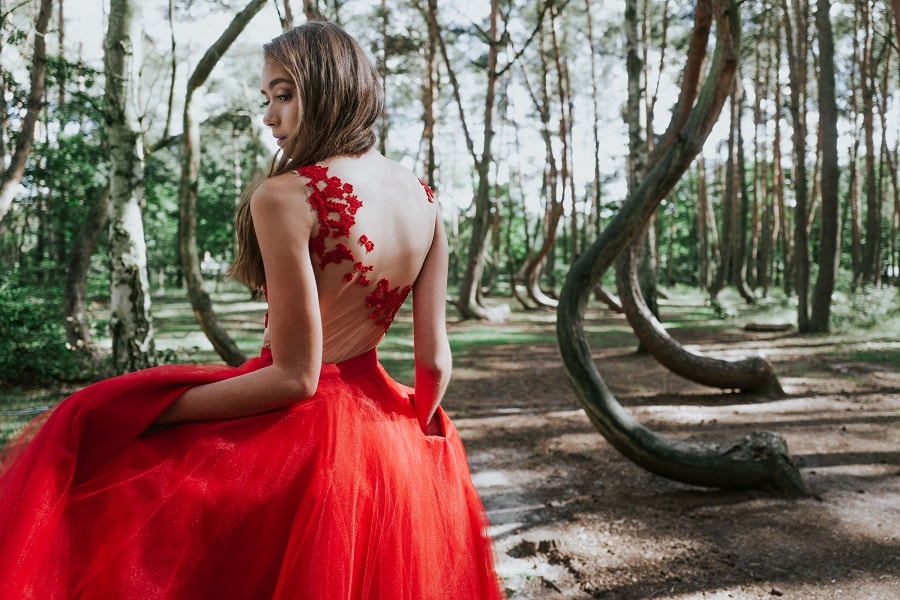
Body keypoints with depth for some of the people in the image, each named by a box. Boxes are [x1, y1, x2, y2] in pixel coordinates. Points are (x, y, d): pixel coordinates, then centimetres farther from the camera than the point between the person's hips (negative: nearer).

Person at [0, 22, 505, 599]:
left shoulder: (285, 197, -19)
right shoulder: (425, 199, -1)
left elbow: (294, 377, -20)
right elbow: (434, 361, 0)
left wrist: (144, 413, -11)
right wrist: (409, 433, 18)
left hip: (301, 438, -6)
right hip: (384, 441, 7)